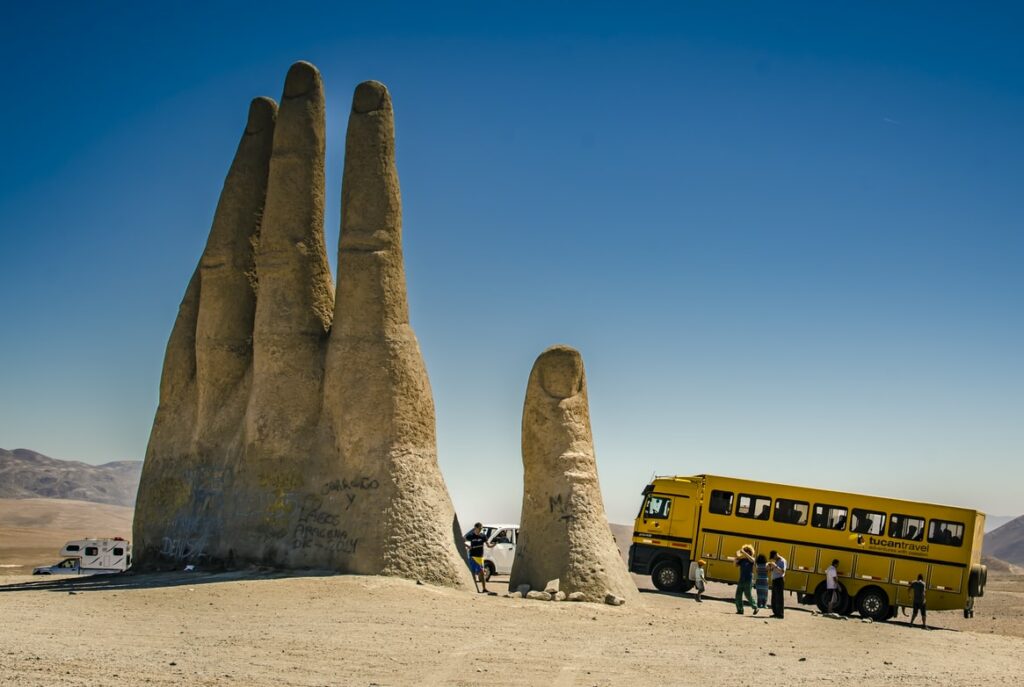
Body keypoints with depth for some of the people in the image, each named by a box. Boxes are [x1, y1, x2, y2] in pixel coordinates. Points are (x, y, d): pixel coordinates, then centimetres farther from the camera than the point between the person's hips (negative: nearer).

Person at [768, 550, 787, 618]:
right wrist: (770, 567, 1)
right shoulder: (776, 561, 19)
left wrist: (775, 566, -25)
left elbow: (782, 571, -20)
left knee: (779, 597, -11)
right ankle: (776, 613, 12)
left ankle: (780, 614, -12)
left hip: (779, 580, -9)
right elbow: (770, 571, 20)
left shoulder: (782, 561, -7)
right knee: (774, 598, 8)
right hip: (774, 580, 9)